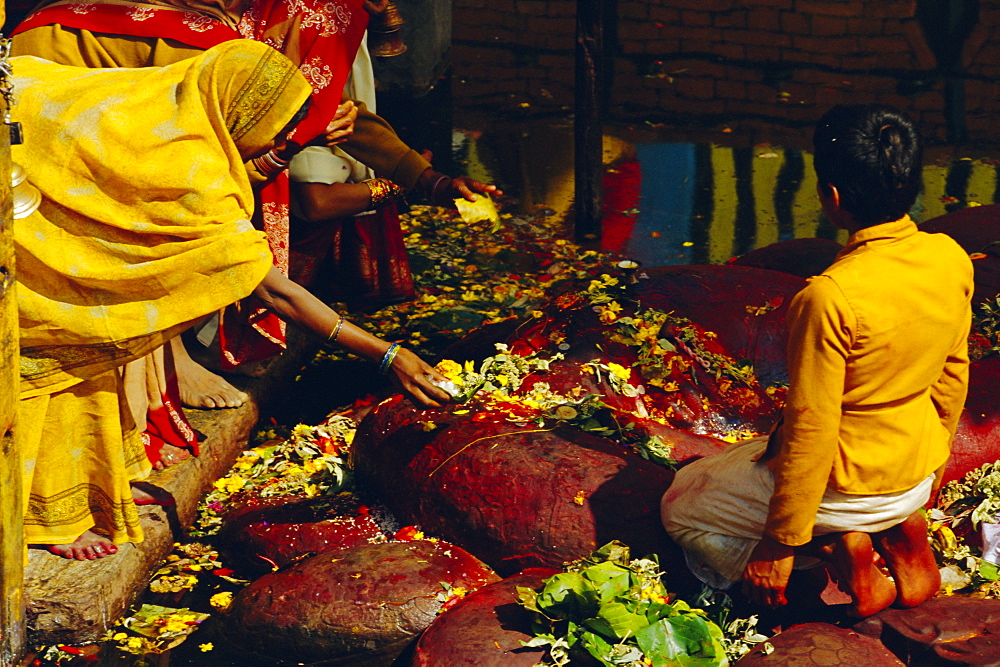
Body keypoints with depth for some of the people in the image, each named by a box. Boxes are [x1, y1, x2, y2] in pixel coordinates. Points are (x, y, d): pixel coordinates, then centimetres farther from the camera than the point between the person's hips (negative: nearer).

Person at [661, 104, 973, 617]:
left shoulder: (830, 299, -32)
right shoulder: (951, 260, -11)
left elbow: (811, 430, -25)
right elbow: (953, 375, 4)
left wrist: (780, 542, -13)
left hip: (844, 490, -7)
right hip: (916, 479, 7)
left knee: (681, 507, 17)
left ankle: (840, 546, -1)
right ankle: (902, 531, 12)